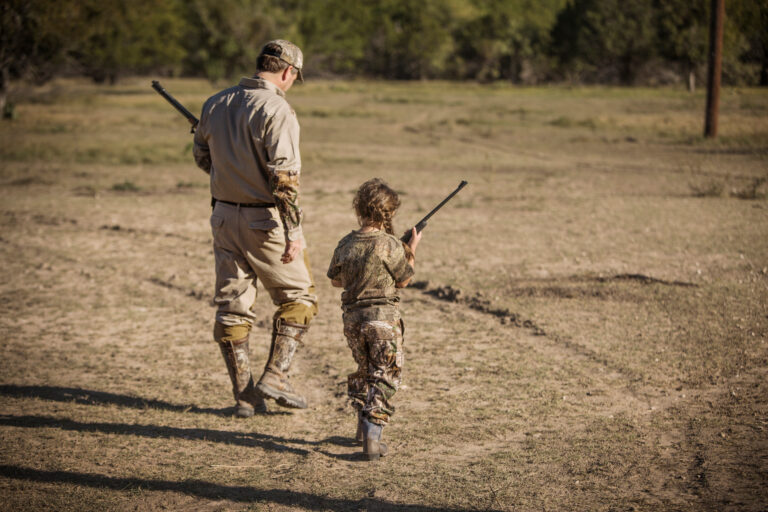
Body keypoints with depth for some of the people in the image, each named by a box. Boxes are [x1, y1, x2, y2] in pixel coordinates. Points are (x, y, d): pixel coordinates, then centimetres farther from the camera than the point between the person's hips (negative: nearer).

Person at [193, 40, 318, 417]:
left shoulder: (215, 104, 5)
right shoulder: (276, 110, -16)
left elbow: (202, 157, 19)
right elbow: (285, 177, -22)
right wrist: (294, 233, -21)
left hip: (224, 215, 6)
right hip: (265, 219, -6)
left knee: (232, 306, 10)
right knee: (298, 297, 11)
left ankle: (244, 397, 12)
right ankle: (274, 377, 1)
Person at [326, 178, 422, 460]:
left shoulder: (345, 244, 1)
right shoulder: (390, 245, -13)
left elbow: (335, 280, 15)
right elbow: (403, 280, 1)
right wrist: (412, 250, 13)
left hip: (352, 317, 5)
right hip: (383, 316, -5)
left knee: (364, 370, 23)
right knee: (385, 376, 0)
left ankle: (364, 425, 32)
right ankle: (372, 434, -13)